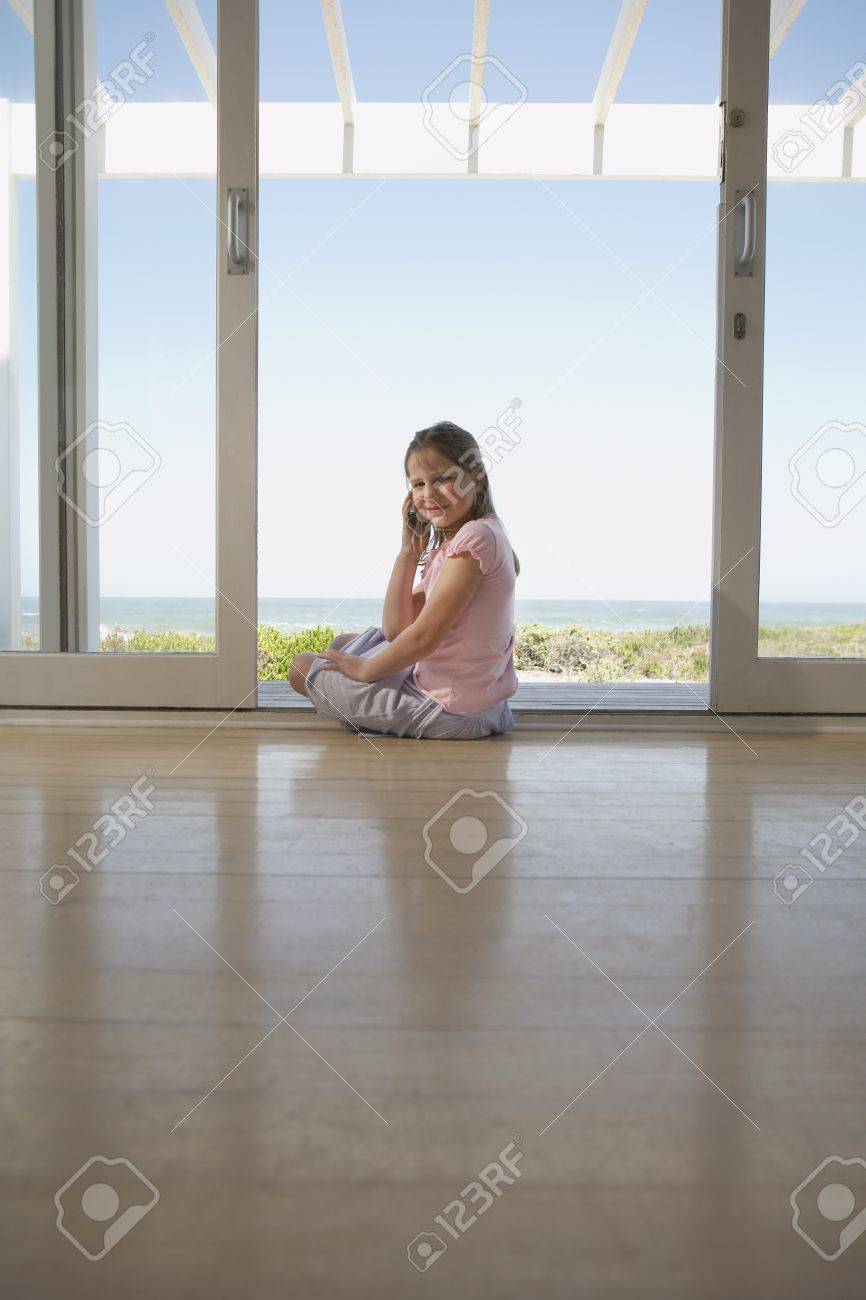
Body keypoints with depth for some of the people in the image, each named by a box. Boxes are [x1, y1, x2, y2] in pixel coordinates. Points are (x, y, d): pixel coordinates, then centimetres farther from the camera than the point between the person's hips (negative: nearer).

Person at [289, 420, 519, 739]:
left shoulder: (477, 535, -20)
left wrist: (365, 668, -6)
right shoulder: (448, 545, 12)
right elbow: (395, 628, 5)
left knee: (302, 666, 7)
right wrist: (409, 551, -1)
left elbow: (424, 637, -22)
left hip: (449, 710, -10)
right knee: (340, 644, 27)